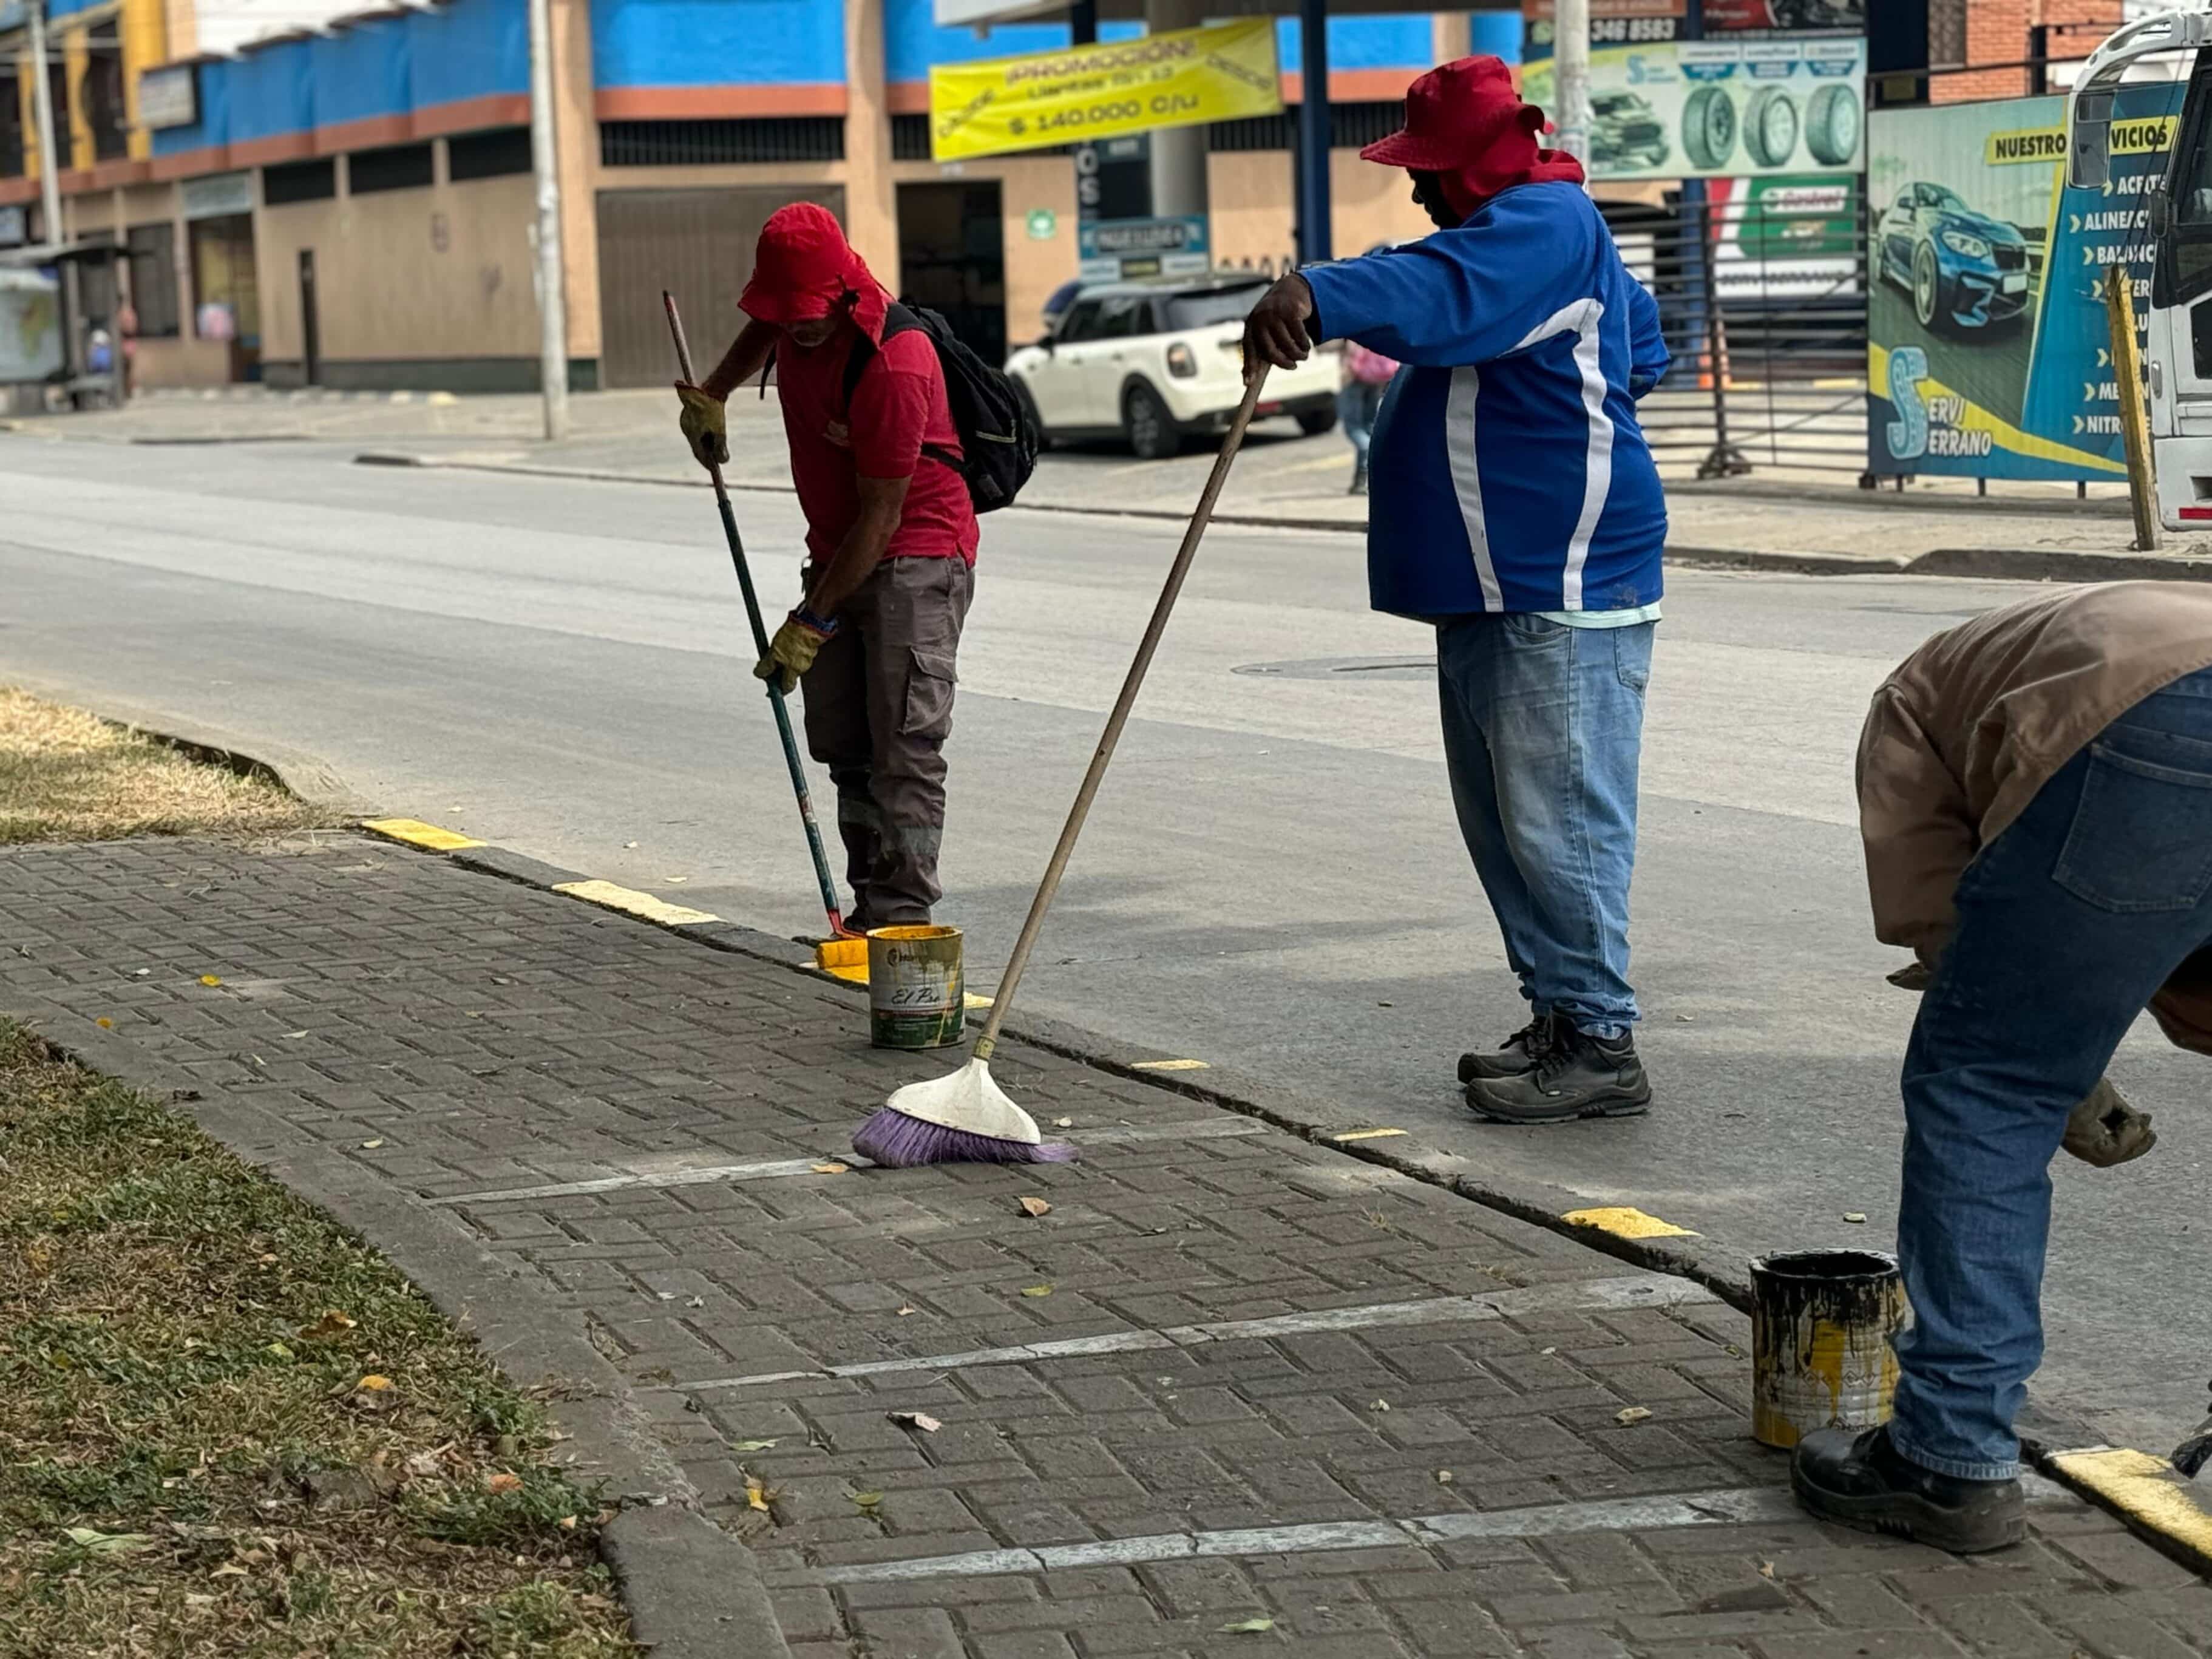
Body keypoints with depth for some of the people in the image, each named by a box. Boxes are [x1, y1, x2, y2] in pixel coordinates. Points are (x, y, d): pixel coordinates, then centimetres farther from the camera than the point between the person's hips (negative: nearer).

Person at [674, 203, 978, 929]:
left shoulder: (892, 366, -28)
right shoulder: (797, 313, -2)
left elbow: (882, 517, -24)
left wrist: (811, 623, -21)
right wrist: (713, 392, 15)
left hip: (916, 556, -9)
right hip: (835, 553, 9)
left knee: (905, 744, -13)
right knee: (843, 743, 6)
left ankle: (903, 914, -14)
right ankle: (871, 906, 10)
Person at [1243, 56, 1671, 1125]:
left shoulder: (1541, 224, -13)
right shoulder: (1523, 227, 21)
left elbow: (1441, 289, -36)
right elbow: (1644, 345, 37)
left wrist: (1319, 297, -50)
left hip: (1558, 594, -11)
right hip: (1493, 589, 11)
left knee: (1557, 820, -9)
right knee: (1504, 824, 14)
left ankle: (1600, 1043, -5)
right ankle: (1559, 1017, 21)